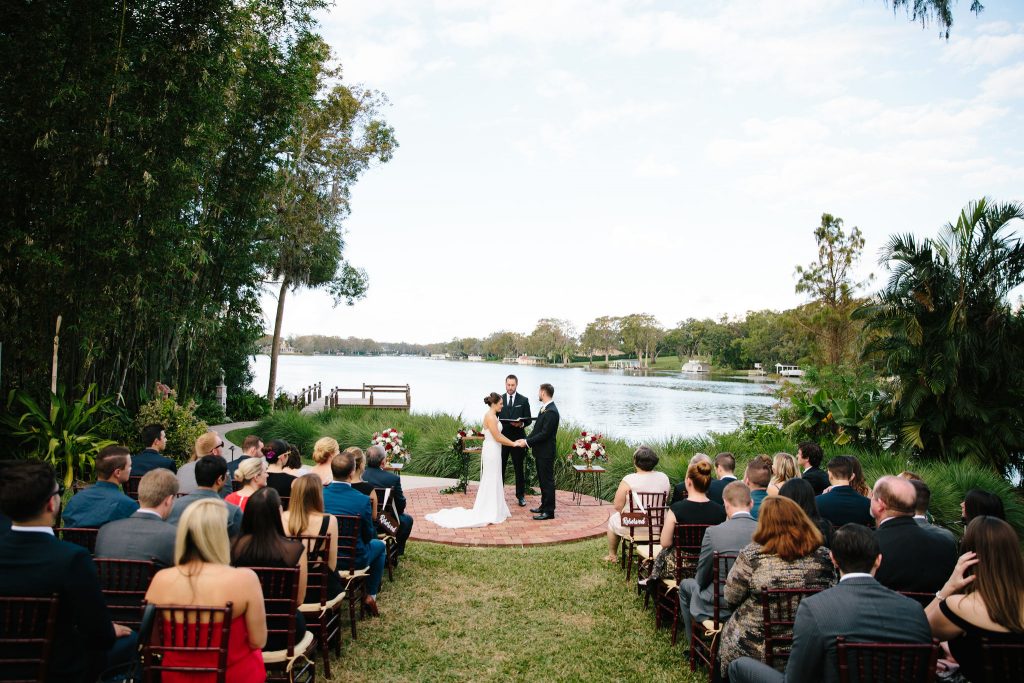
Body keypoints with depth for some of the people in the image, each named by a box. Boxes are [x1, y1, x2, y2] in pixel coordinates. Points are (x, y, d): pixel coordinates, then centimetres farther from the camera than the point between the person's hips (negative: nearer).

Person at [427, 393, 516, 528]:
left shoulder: (491, 415, 12)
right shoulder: (490, 417, -19)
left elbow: (499, 435, 14)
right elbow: (498, 438, -19)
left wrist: (513, 442, 8)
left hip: (492, 451, 10)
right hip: (492, 451, -10)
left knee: (491, 481, 16)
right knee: (491, 481, -2)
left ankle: (490, 510, 24)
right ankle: (489, 514, 5)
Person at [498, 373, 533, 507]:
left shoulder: (524, 400, 0)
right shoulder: (500, 399, 4)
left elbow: (528, 420, 0)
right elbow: (495, 417, 8)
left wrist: (521, 424, -21)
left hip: (517, 439, -1)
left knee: (519, 468, 8)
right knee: (500, 467, 6)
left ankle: (520, 495, 18)